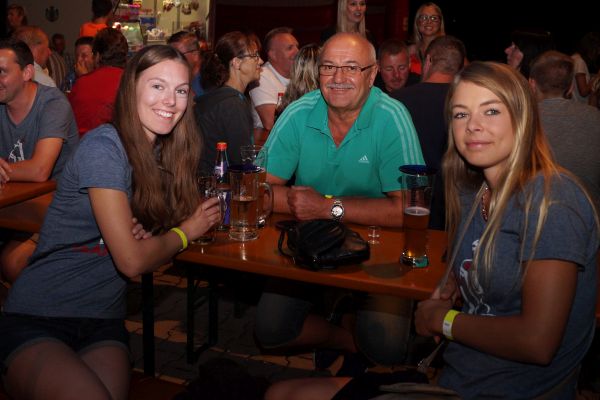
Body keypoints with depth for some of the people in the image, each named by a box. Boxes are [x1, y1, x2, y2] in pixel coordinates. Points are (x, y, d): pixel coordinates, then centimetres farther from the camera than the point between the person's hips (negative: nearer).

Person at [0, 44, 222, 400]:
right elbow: (132, 260, -19)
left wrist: (150, 234, -12)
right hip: (35, 318, -5)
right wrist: (186, 231, -2)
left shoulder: (165, 151, 7)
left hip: (104, 321, 5)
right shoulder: (104, 146, -15)